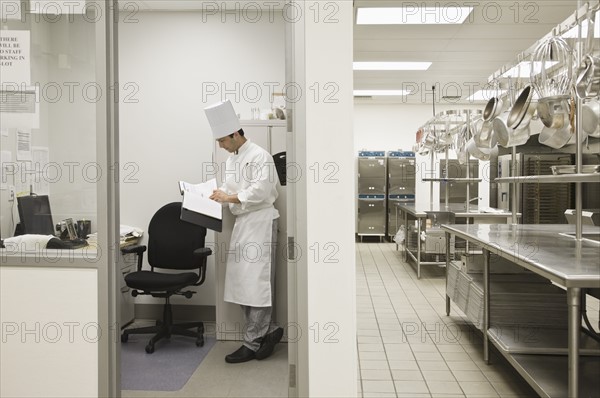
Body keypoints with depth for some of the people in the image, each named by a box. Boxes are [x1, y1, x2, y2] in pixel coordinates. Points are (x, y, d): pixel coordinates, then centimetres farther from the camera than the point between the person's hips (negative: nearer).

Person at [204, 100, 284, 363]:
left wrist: (229, 198, -19)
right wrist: (220, 196, 0)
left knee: (255, 284, -4)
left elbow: (260, 191, -20)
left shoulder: (259, 156, -11)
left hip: (260, 222, -9)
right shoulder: (231, 160, 16)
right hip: (241, 223, 9)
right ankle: (266, 331, 21)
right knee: (241, 283, 9)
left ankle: (252, 343, 5)